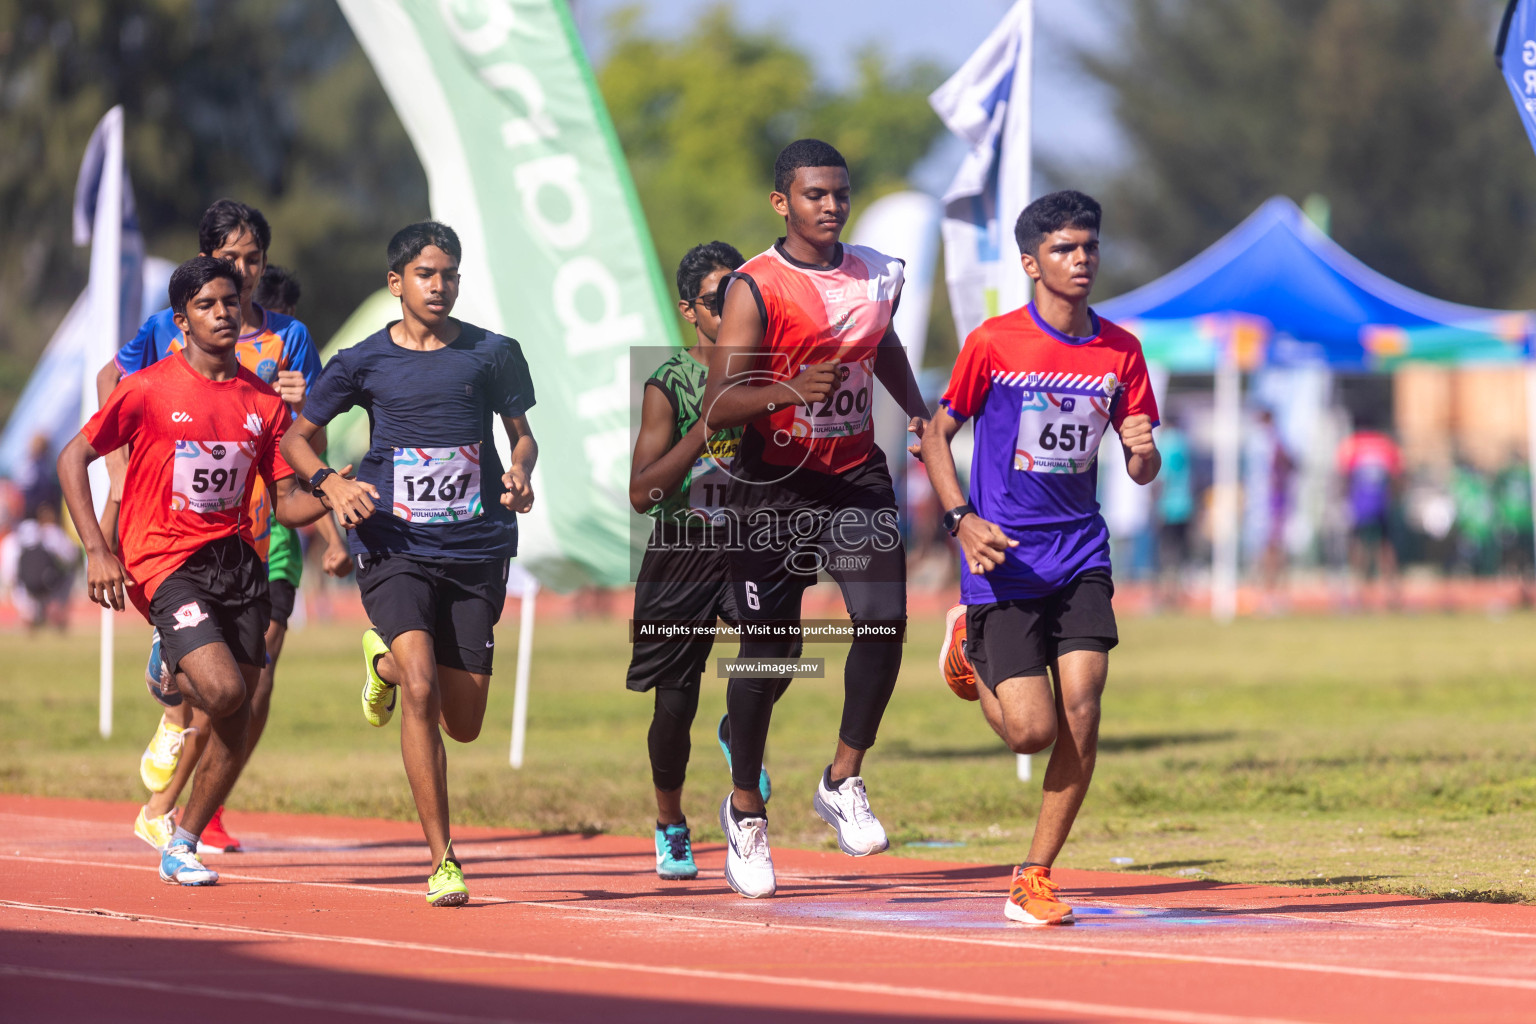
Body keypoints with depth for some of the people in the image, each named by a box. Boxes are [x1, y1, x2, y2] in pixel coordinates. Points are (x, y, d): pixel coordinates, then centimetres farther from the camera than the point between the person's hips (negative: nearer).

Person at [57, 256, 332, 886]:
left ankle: (183, 845, 20)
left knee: (237, 726, 2)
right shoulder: (149, 390, -6)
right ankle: (172, 671, 12)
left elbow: (286, 503, 11)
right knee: (223, 689, -24)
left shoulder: (263, 401, 7)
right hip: (165, 562, -5)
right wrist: (96, 550, -11)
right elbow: (72, 460, -2)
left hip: (237, 556, 5)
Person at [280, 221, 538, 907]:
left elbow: (522, 434, 16)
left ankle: (386, 659, 40)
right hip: (394, 547, -2)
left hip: (476, 549, 2)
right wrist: (330, 483, -8)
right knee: (420, 687, -24)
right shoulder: (364, 361, 2)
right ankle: (442, 861, -16)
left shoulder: (493, 354, 4)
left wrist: (520, 476, -7)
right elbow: (297, 436, 12)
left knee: (464, 724, 5)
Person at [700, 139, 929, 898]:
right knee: (768, 651, 4)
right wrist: (789, 390, -34)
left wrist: (918, 411, 16)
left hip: (855, 478, 4)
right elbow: (717, 408, -18)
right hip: (773, 486, -4)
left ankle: (843, 783, 2)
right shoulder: (755, 289, -13)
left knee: (884, 622, -15)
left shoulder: (876, 276, 5)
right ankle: (745, 809, 24)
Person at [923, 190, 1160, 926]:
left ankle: (1034, 880, 3)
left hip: (1080, 552, 3)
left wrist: (1143, 451, -16)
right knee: (1032, 729, -8)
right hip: (1005, 556, -3)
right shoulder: (993, 343, -7)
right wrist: (963, 520, -12)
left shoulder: (1120, 350, 3)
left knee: (1081, 711, -12)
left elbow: (1142, 472, 8)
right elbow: (937, 434, 2)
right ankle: (973, 647, 28)